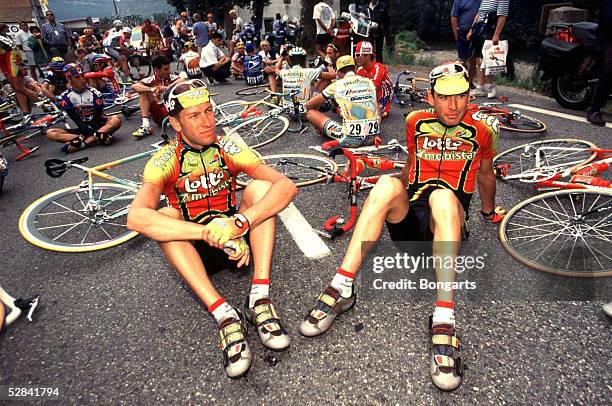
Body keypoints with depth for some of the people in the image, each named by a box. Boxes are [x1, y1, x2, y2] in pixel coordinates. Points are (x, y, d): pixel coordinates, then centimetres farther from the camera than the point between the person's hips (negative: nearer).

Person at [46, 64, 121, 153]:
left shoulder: (94, 93, -6)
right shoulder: (65, 97, -3)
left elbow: (98, 117, -10)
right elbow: (76, 119, -10)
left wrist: (96, 132, -29)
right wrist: (94, 133, -24)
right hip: (83, 129, 1)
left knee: (116, 119, -30)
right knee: (50, 133, -16)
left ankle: (82, 143, -37)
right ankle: (95, 139, -34)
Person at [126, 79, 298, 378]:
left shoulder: (229, 148, -9)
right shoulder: (165, 161, -13)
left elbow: (287, 186, -23)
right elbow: (136, 217, -33)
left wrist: (239, 222, -40)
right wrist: (215, 233, -42)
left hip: (236, 241, 1)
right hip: (194, 251, -1)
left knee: (260, 187, -22)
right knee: (165, 217, -29)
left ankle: (259, 298, -28)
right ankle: (224, 315, -35)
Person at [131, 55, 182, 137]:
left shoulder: (172, 77, 0)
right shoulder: (151, 80, 1)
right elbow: (134, 87, -14)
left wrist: (167, 88, -34)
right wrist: (151, 89, -28)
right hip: (158, 115, 2)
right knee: (144, 92, -14)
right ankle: (146, 125, -23)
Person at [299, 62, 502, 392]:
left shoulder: (481, 130, 9)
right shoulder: (416, 122, 13)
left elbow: (485, 174, 26)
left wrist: (489, 212, 39)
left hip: (447, 221, -1)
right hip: (408, 220, 2)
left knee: (443, 196, -38)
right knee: (388, 183, -33)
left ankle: (443, 321, -45)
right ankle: (341, 289, -35)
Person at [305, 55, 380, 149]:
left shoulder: (337, 85, 3)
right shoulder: (369, 82, 12)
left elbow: (308, 105, 12)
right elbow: (378, 110, 19)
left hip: (351, 139, -4)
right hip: (373, 137, 4)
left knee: (311, 113, 9)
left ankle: (338, 142, 3)